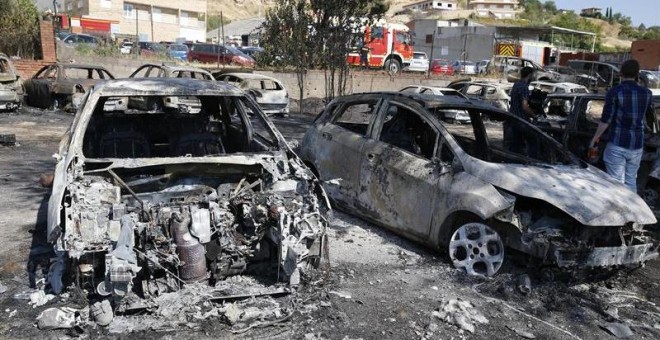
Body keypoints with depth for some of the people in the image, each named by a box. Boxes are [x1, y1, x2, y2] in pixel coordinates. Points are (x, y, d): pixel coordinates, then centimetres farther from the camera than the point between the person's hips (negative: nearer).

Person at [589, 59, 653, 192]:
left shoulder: (614, 92, -10)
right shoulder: (646, 93, 4)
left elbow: (605, 120, -11)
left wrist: (595, 139, 0)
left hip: (617, 143, -4)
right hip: (636, 144, 5)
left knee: (616, 181, 0)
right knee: (631, 180, 15)